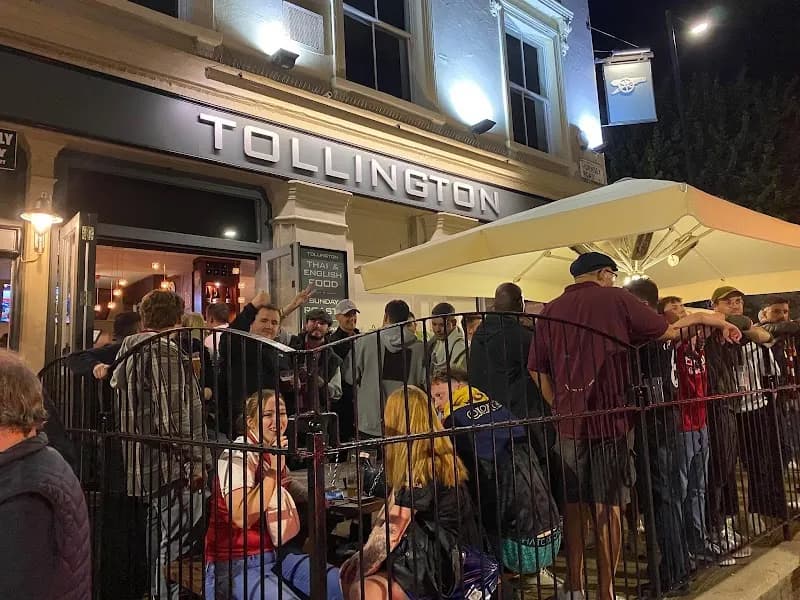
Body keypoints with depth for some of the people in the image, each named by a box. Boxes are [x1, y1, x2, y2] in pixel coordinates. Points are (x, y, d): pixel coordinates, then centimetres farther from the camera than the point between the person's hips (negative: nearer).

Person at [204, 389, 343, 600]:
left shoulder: (273, 452, 6)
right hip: (236, 564, -7)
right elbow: (242, 517, -28)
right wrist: (274, 468, -25)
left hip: (273, 552, 7)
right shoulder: (239, 455, -16)